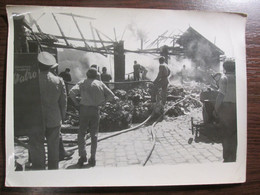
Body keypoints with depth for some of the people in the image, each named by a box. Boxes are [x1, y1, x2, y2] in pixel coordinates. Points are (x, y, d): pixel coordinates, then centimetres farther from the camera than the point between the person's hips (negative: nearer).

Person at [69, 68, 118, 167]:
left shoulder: (82, 83, 4)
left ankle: (82, 156, -1)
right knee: (94, 134, 10)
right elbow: (110, 95, 2)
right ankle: (92, 158, 11)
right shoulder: (100, 84, 6)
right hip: (95, 110, 1)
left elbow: (72, 92, -11)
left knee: (81, 133, 8)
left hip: (84, 109, -1)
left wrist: (76, 103, 0)